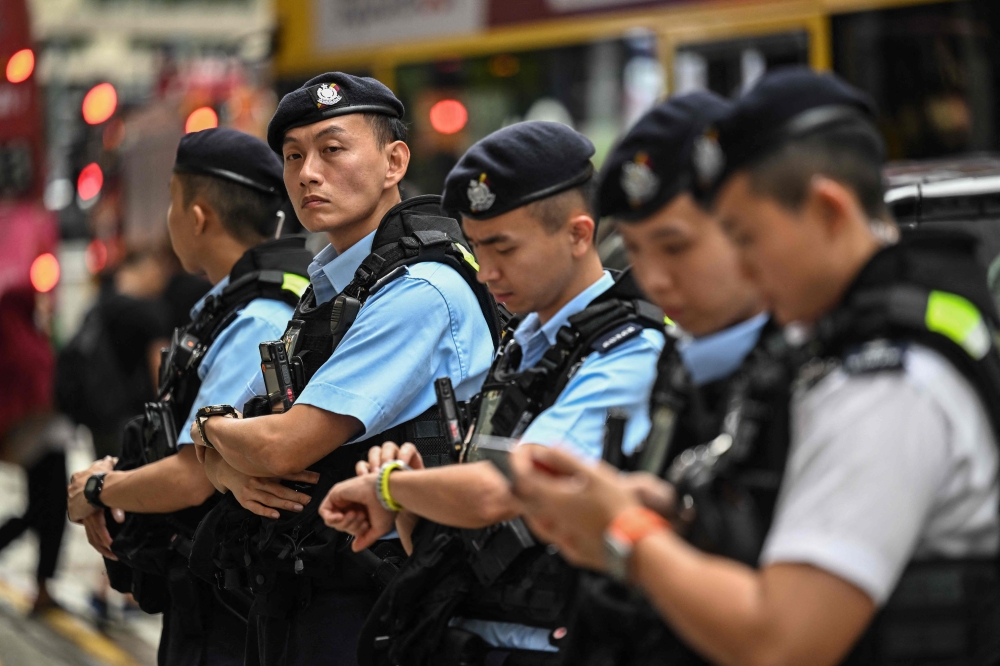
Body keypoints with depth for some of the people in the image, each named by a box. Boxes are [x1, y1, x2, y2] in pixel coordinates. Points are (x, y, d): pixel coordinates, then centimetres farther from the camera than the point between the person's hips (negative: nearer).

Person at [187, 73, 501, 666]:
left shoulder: (422, 290, -16)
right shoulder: (323, 291, 14)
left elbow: (282, 445, -20)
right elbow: (216, 454, 16)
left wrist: (211, 428, 2)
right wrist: (235, 472, -7)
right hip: (287, 604, 9)